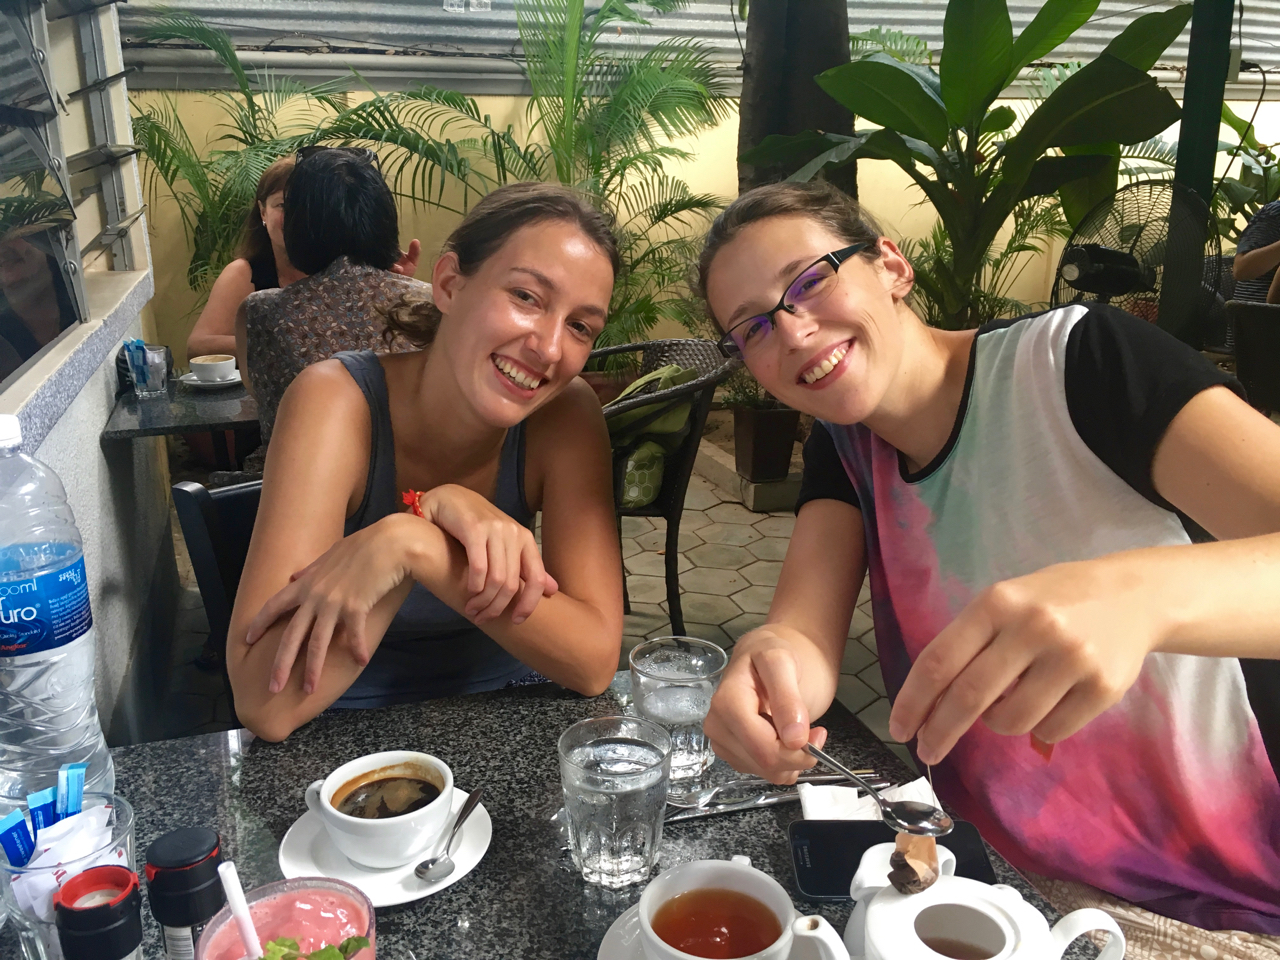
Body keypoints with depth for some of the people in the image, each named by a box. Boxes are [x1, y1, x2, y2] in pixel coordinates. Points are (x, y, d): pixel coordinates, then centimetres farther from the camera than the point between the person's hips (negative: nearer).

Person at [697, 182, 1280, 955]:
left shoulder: (1079, 360, -15)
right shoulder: (842, 448, 2)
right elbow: (809, 633, -11)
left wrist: (1138, 591, -43)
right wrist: (774, 661, -31)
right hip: (1010, 880, 5)